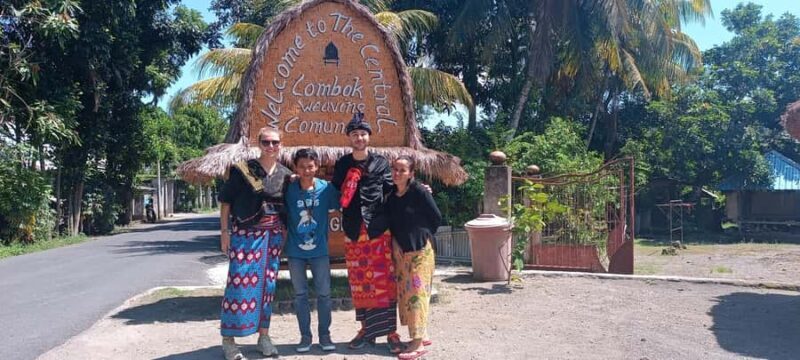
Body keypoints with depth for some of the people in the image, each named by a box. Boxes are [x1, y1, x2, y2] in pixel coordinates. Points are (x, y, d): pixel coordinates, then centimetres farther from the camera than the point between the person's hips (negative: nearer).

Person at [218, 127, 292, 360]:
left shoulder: (285, 174, 7)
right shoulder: (242, 170, -5)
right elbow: (226, 201, -3)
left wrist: (284, 231, 10)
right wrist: (225, 231, -7)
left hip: (273, 235, 4)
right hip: (245, 233, -4)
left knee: (267, 284, 9)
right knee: (240, 283, -5)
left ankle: (264, 336, 21)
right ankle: (228, 339, 7)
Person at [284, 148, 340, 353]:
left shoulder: (326, 188, -9)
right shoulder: (289, 190, -7)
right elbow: (283, 217, 2)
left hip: (319, 251, 0)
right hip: (295, 252, 1)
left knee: (324, 294, 5)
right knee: (300, 295, 9)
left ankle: (324, 335, 20)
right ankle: (305, 336, 21)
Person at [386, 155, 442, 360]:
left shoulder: (419, 191, -12)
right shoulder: (391, 196, 6)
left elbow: (436, 218, -7)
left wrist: (422, 236, 1)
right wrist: (397, 241, 5)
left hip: (419, 249, -7)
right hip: (400, 250, 7)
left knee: (416, 291, -7)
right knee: (405, 291, 10)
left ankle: (418, 343, -3)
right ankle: (421, 335, 22)